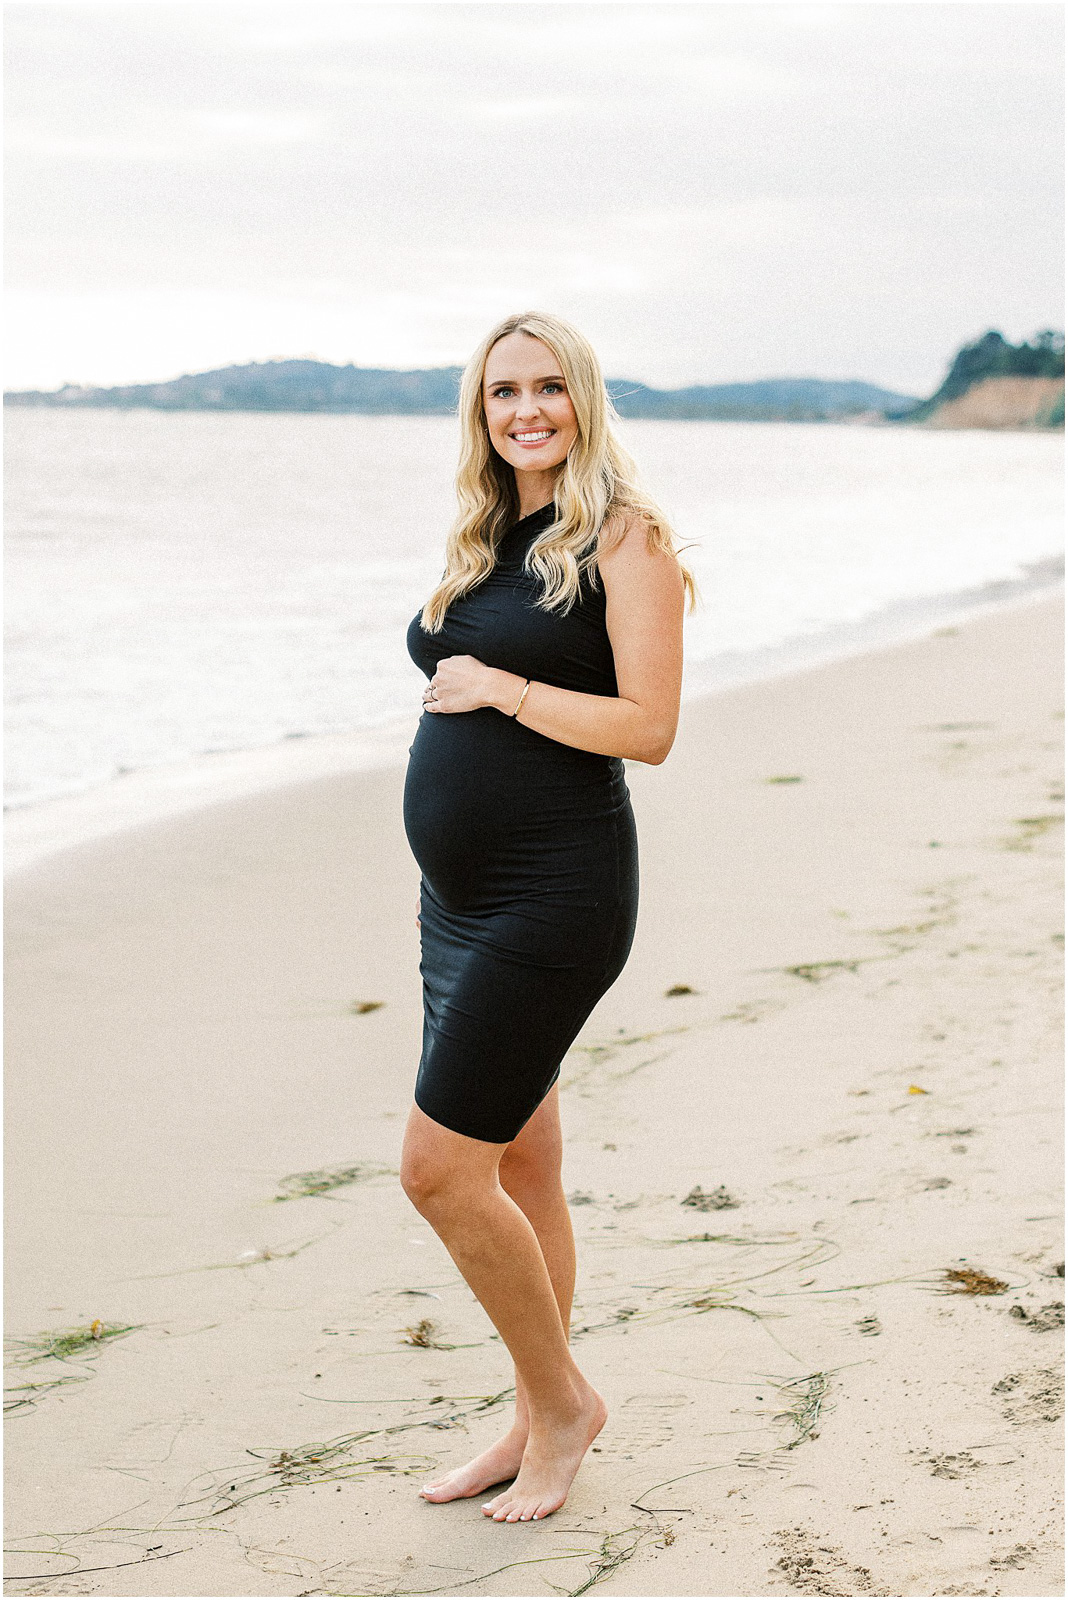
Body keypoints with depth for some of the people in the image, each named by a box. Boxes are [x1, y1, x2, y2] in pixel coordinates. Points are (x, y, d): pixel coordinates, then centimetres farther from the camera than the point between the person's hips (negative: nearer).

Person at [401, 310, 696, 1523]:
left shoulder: (623, 539, -9)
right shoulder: (480, 544, 14)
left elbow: (648, 728, -16)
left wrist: (502, 689, -15)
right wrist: (440, 877, 16)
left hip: (554, 898, -8)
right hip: (462, 901, 8)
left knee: (440, 1170, -8)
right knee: (518, 1168, 14)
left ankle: (564, 1397, 12)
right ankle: (537, 1424, 26)